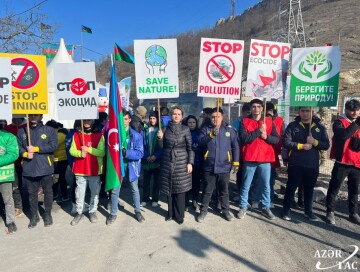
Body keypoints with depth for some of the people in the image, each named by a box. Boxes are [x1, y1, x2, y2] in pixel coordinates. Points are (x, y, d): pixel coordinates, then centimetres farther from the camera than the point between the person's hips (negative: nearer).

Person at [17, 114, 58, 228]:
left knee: (48, 192, 8)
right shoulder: (22, 132, 11)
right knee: (32, 193, 11)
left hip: (45, 167, -2)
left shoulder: (50, 130, 1)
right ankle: (34, 216, 26)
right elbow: (18, 147, 4)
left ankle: (48, 214, 24)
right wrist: (25, 154, -16)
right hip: (29, 168, 2)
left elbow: (53, 146, -11)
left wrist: (35, 148, -14)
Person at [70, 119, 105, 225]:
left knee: (95, 192, 10)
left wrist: (88, 149, -20)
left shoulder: (99, 135, -2)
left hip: (94, 170, -1)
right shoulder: (76, 135, 5)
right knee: (79, 193, 8)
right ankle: (79, 213, 24)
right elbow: (72, 150, 1)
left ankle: (92, 212, 26)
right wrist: (80, 153, -19)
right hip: (80, 170, 1)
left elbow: (102, 152, -10)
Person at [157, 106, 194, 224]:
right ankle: (171, 212, 25)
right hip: (168, 162, 3)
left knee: (180, 189, 2)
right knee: (169, 188, 9)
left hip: (181, 162, -2)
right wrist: (160, 138, -11)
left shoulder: (185, 129, -3)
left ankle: (179, 215, 16)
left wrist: (190, 162, -9)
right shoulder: (166, 128, 4)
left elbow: (190, 147, -3)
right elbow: (162, 147, 8)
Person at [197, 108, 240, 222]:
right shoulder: (205, 130, 1)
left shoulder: (229, 130, 2)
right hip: (209, 167, 0)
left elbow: (235, 147, 3)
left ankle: (226, 210, 31)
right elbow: (200, 142, -16)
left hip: (224, 167, 1)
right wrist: (211, 134, -30)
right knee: (207, 191, 11)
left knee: (224, 191, 15)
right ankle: (203, 211, 25)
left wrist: (236, 162, -1)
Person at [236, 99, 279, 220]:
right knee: (246, 185, 8)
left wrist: (266, 137, -14)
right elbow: (244, 138, -14)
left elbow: (277, 139, 4)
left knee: (265, 185, 10)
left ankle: (266, 207, 26)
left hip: (265, 158, 2)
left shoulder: (269, 121, 7)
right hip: (249, 158, -2)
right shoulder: (244, 121, -1)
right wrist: (259, 131, -16)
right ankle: (243, 207, 20)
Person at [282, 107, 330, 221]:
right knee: (291, 187, 6)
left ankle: (308, 210, 31)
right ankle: (286, 209, 19)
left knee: (309, 188, 15)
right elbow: (287, 143, -9)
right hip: (295, 164, -3)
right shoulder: (292, 126, -1)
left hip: (312, 165, 3)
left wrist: (314, 142, -14)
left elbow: (326, 145, 3)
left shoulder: (320, 127, 7)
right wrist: (301, 146, -19)